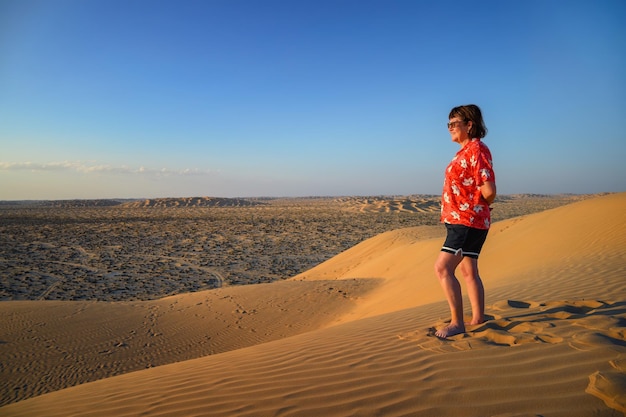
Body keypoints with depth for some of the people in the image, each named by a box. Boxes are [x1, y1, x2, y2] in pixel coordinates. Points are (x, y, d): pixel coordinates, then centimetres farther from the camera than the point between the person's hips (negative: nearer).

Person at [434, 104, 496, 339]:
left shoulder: (477, 150, -15)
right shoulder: (466, 151, 15)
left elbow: (489, 190, -20)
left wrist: (480, 206, -2)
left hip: (468, 221, -10)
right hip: (461, 220, 10)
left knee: (442, 268, -13)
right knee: (468, 271, 15)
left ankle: (457, 323, -5)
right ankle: (478, 320, 25)